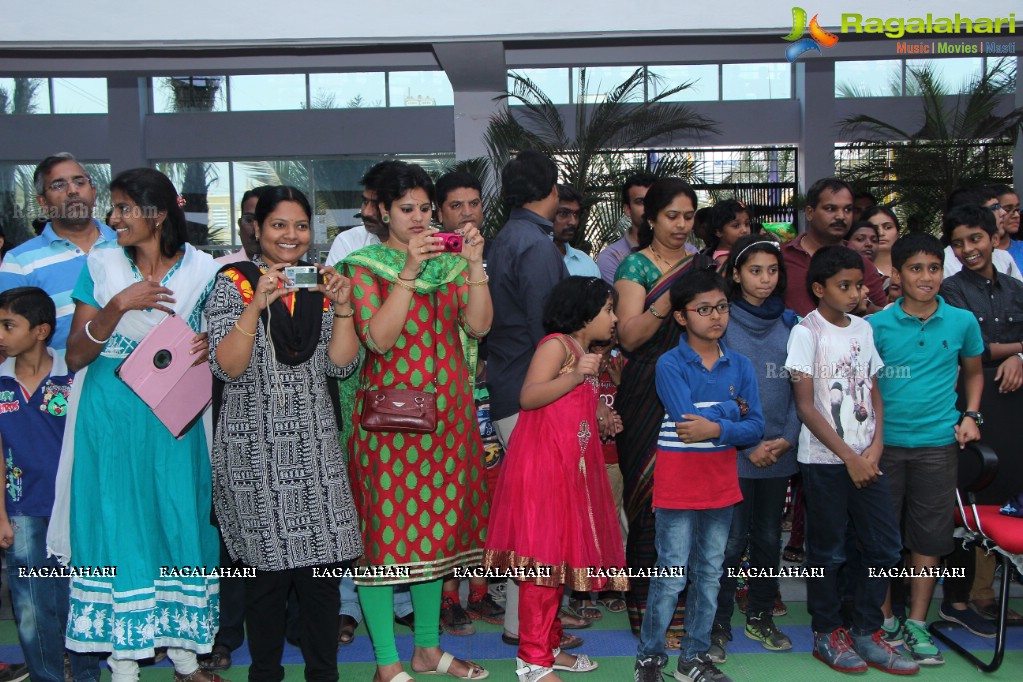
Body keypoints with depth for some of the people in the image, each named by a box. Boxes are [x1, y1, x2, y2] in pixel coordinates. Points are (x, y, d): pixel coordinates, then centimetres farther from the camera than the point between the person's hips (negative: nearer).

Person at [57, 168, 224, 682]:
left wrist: (207, 347, -16)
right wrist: (119, 306, -19)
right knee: (117, 524, 4)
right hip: (110, 418, 0)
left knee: (180, 520, 6)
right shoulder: (100, 266, -1)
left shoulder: (201, 268, -1)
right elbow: (75, 356, -5)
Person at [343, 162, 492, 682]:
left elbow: (479, 326, -2)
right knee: (385, 527, -2)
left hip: (447, 410, 5)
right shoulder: (365, 266, -2)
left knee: (438, 524, 12)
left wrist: (474, 265, -11)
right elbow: (379, 338, -16)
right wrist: (410, 271, -19)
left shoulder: (448, 262, 11)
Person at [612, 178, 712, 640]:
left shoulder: (702, 264, 14)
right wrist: (669, 299, -25)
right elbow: (629, 335, -11)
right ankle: (648, 614, 10)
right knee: (653, 499, -2)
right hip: (648, 398, -5)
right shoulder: (636, 265, -2)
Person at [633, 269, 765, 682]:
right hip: (677, 484, -5)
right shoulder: (670, 364, -8)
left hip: (721, 484, 5)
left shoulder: (740, 366, 5)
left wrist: (716, 428, -19)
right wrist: (732, 408, -10)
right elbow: (689, 418, -21)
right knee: (671, 576, 0)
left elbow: (755, 427, -2)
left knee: (710, 574, 12)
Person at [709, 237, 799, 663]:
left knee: (769, 537, 14)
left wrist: (788, 437, -4)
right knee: (732, 541, -1)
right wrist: (749, 445, -11)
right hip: (734, 451, -4)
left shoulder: (789, 322, 8)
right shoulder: (723, 322, -5)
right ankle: (719, 625, 13)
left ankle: (760, 618, 30)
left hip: (779, 451, 4)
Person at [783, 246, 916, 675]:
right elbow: (806, 406, -11)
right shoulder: (807, 332, -8)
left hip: (865, 457, 6)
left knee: (885, 545, 6)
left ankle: (867, 632, 22)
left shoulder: (863, 329, 10)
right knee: (828, 550, 4)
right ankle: (827, 635, 21)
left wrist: (875, 447, -3)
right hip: (824, 459, -5)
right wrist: (849, 456, -12)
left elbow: (874, 392, 12)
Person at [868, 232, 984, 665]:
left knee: (929, 534, 7)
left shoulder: (962, 321, 1)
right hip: (885, 442, -1)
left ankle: (917, 624, 21)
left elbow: (974, 371, 16)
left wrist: (970, 415, 2)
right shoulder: (877, 325, -5)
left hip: (938, 442, 1)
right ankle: (885, 621, 21)